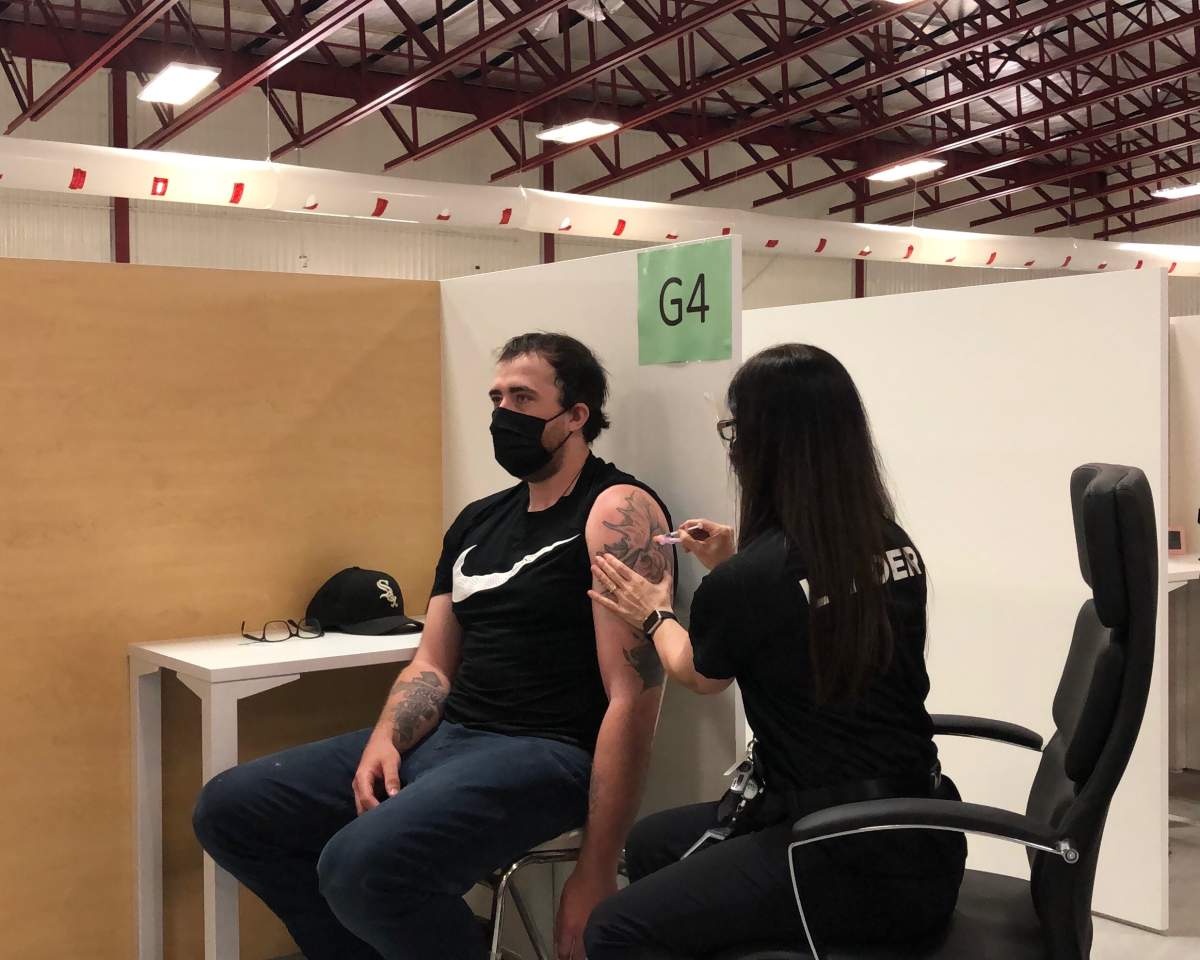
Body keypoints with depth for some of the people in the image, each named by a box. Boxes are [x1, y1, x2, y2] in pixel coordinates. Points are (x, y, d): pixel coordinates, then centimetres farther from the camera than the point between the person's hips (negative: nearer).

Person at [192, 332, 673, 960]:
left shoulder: (617, 512, -10)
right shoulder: (477, 521, 16)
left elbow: (633, 700, -16)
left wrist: (596, 874, -19)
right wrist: (385, 739, -6)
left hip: (546, 753, -8)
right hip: (444, 739, 9)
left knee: (363, 863, -32)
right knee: (228, 809, 4)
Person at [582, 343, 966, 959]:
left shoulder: (746, 579, -20)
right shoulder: (894, 546, 1)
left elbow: (699, 674, 5)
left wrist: (654, 613, 24)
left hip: (856, 863, -8)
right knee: (651, 843, 21)